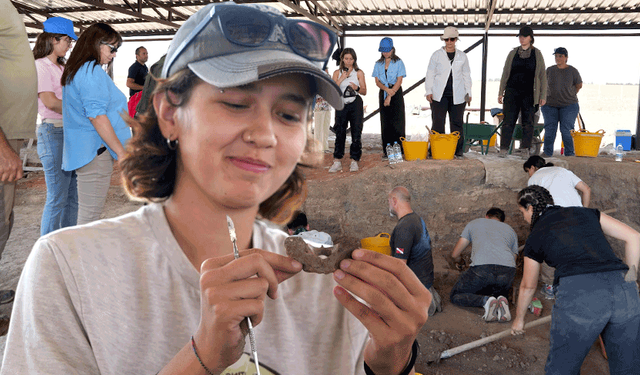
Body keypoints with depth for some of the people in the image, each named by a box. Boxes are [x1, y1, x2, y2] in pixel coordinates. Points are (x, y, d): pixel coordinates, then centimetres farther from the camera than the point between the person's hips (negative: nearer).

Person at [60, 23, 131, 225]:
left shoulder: (76, 71, 20)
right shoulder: (92, 71, -13)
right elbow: (96, 116, -20)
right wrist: (121, 151, -17)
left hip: (83, 149, 10)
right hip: (95, 152, -10)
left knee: (87, 213, 14)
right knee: (90, 215, -6)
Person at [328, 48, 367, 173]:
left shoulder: (359, 73, 6)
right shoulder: (337, 73, 9)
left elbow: (364, 91, 5)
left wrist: (356, 88, -15)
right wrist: (341, 78, -10)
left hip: (355, 104, -1)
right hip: (341, 104, 1)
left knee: (356, 133, -3)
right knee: (340, 133, -1)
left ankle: (354, 161, 5)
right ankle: (337, 162, 3)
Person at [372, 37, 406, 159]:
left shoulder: (398, 63, 2)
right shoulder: (378, 64, 12)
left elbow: (399, 81, -6)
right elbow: (377, 82, 5)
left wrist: (390, 96, -13)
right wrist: (387, 89, -15)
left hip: (396, 94, -3)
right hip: (383, 93, 3)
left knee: (397, 121, -8)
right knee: (385, 123, 1)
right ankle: (387, 151, 4)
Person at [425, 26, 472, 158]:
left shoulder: (462, 56, 12)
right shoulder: (437, 54, 6)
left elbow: (466, 75, 16)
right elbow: (430, 74, 5)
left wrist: (468, 93, 11)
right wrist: (428, 91, -3)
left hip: (457, 96, 2)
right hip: (439, 95, -2)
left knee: (457, 122, 3)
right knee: (438, 122, -6)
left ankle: (458, 149, 10)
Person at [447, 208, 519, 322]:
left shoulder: (474, 223, 29)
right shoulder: (510, 230, 34)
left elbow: (455, 254, 27)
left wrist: (453, 261, 52)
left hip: (482, 269, -3)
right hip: (508, 269, 3)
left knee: (456, 296, 18)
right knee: (500, 292, 37)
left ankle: (485, 301, -11)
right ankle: (501, 300, 0)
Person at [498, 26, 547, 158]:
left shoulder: (537, 54, 7)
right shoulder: (513, 53, 10)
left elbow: (542, 76, 6)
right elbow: (505, 74, 12)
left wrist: (543, 96, 0)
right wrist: (501, 92, 6)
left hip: (529, 93, -1)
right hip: (512, 91, 1)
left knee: (528, 122, 1)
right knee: (508, 120, -4)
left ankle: (525, 149, 8)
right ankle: (504, 148, -1)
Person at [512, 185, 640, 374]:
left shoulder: (535, 237, 18)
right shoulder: (585, 213, 24)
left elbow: (528, 286, 31)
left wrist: (519, 318, 46)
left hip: (578, 295, -4)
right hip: (624, 292, 4)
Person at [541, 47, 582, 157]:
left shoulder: (572, 71, -3)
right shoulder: (550, 70, 2)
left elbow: (579, 85, 13)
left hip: (568, 105, -2)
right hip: (550, 105, 2)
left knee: (566, 130, -6)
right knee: (549, 130, -1)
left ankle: (569, 154, 6)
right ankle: (547, 154, 5)